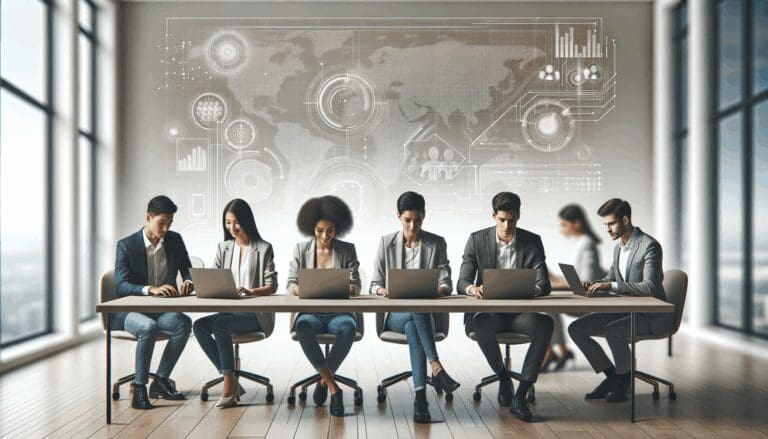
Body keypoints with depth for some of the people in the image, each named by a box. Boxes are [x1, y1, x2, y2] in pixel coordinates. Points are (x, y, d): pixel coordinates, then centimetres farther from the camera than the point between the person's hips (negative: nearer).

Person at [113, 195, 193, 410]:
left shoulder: (175, 240, 3)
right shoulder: (126, 245, -10)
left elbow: (188, 272, 9)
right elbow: (121, 285, -20)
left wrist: (188, 283, -17)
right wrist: (151, 289, -37)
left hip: (161, 310, 4)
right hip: (128, 311, -4)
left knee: (184, 322, -27)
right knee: (148, 327, -37)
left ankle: (160, 381, -13)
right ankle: (139, 388, -21)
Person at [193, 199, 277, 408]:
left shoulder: (264, 248, -1)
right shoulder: (224, 247, 15)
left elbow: (272, 286, -6)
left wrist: (250, 292, -26)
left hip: (256, 314, -5)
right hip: (229, 311, 6)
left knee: (219, 325, -31)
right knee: (199, 325, -22)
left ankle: (229, 385, -20)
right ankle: (231, 382, -18)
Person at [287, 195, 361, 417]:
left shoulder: (347, 250, 8)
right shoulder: (301, 249, 9)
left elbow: (356, 286, 3)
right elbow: (290, 284, 4)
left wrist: (349, 288, -22)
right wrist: (299, 289, -21)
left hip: (339, 313, 0)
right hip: (310, 313, 0)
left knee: (348, 328, -36)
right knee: (303, 327, -36)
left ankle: (324, 379, -16)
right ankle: (333, 387, -24)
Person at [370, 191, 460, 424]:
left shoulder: (437, 243, 7)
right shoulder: (386, 242, 7)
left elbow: (446, 281, 2)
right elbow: (375, 284, 6)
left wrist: (441, 288, -23)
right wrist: (383, 290, -19)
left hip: (426, 313, 0)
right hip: (395, 314, 0)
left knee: (412, 327, -37)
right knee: (418, 311, -37)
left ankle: (420, 397, -43)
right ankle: (437, 368, -41)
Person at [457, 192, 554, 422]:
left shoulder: (532, 241, 2)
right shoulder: (477, 239, -1)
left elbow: (544, 283, -4)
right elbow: (462, 283, -5)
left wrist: (535, 289, -30)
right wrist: (473, 289, -30)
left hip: (519, 312, 1)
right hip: (488, 312, -1)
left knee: (546, 324, -30)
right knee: (481, 324, -37)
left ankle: (520, 395, -26)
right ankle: (503, 376, -9)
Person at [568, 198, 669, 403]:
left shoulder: (649, 246, -17)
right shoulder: (618, 248, 10)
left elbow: (650, 287, -28)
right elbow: (611, 279, 20)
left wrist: (611, 286, -31)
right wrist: (595, 284, -2)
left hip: (652, 316, -8)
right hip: (625, 310, 9)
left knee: (612, 330, -35)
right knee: (575, 329, -5)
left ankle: (625, 379, -8)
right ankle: (612, 376, 7)